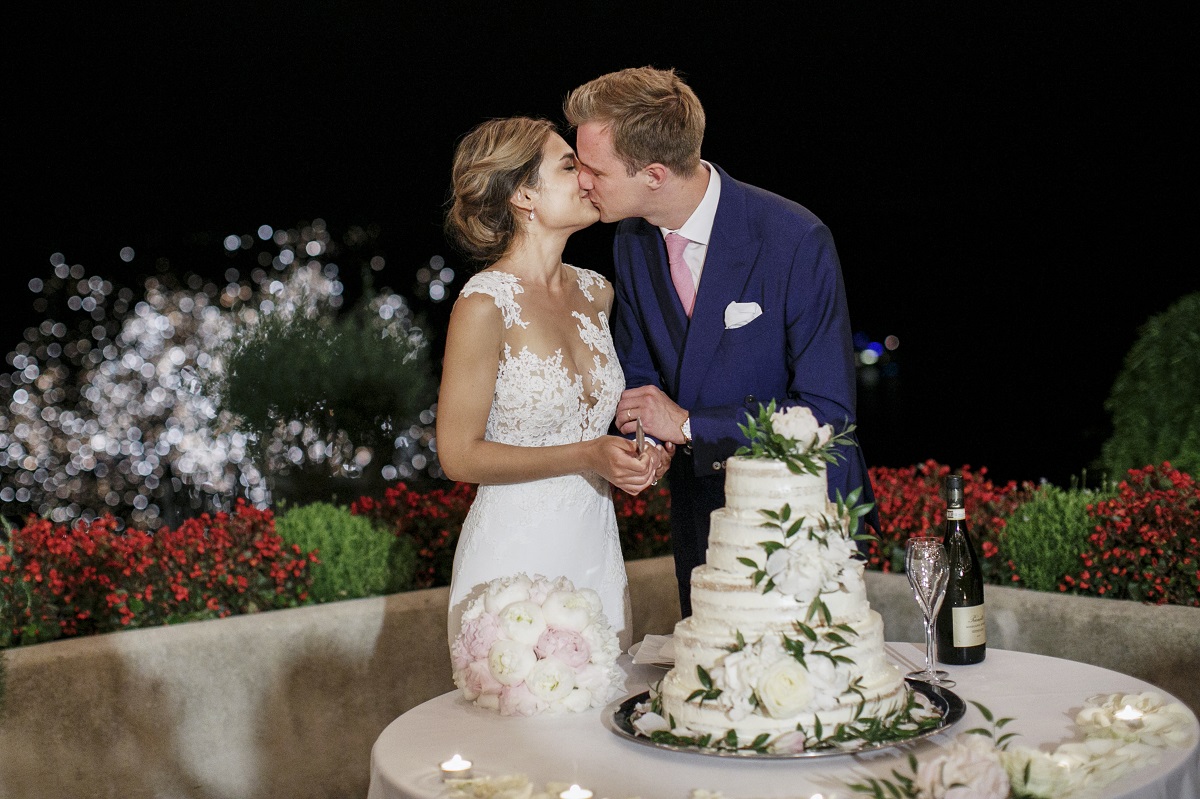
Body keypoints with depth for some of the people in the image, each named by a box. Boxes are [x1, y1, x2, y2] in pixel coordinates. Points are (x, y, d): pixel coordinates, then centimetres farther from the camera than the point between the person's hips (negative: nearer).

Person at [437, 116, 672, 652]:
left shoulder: (596, 293, 6)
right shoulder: (486, 303, -15)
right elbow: (460, 456, -13)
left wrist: (641, 448, 1)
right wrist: (587, 457, -18)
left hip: (597, 547, 6)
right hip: (518, 555, -6)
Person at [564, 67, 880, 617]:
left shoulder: (795, 240, -23)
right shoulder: (631, 242, -2)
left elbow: (826, 410, -22)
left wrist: (689, 426, -21)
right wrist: (644, 434, -13)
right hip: (702, 504, 5)